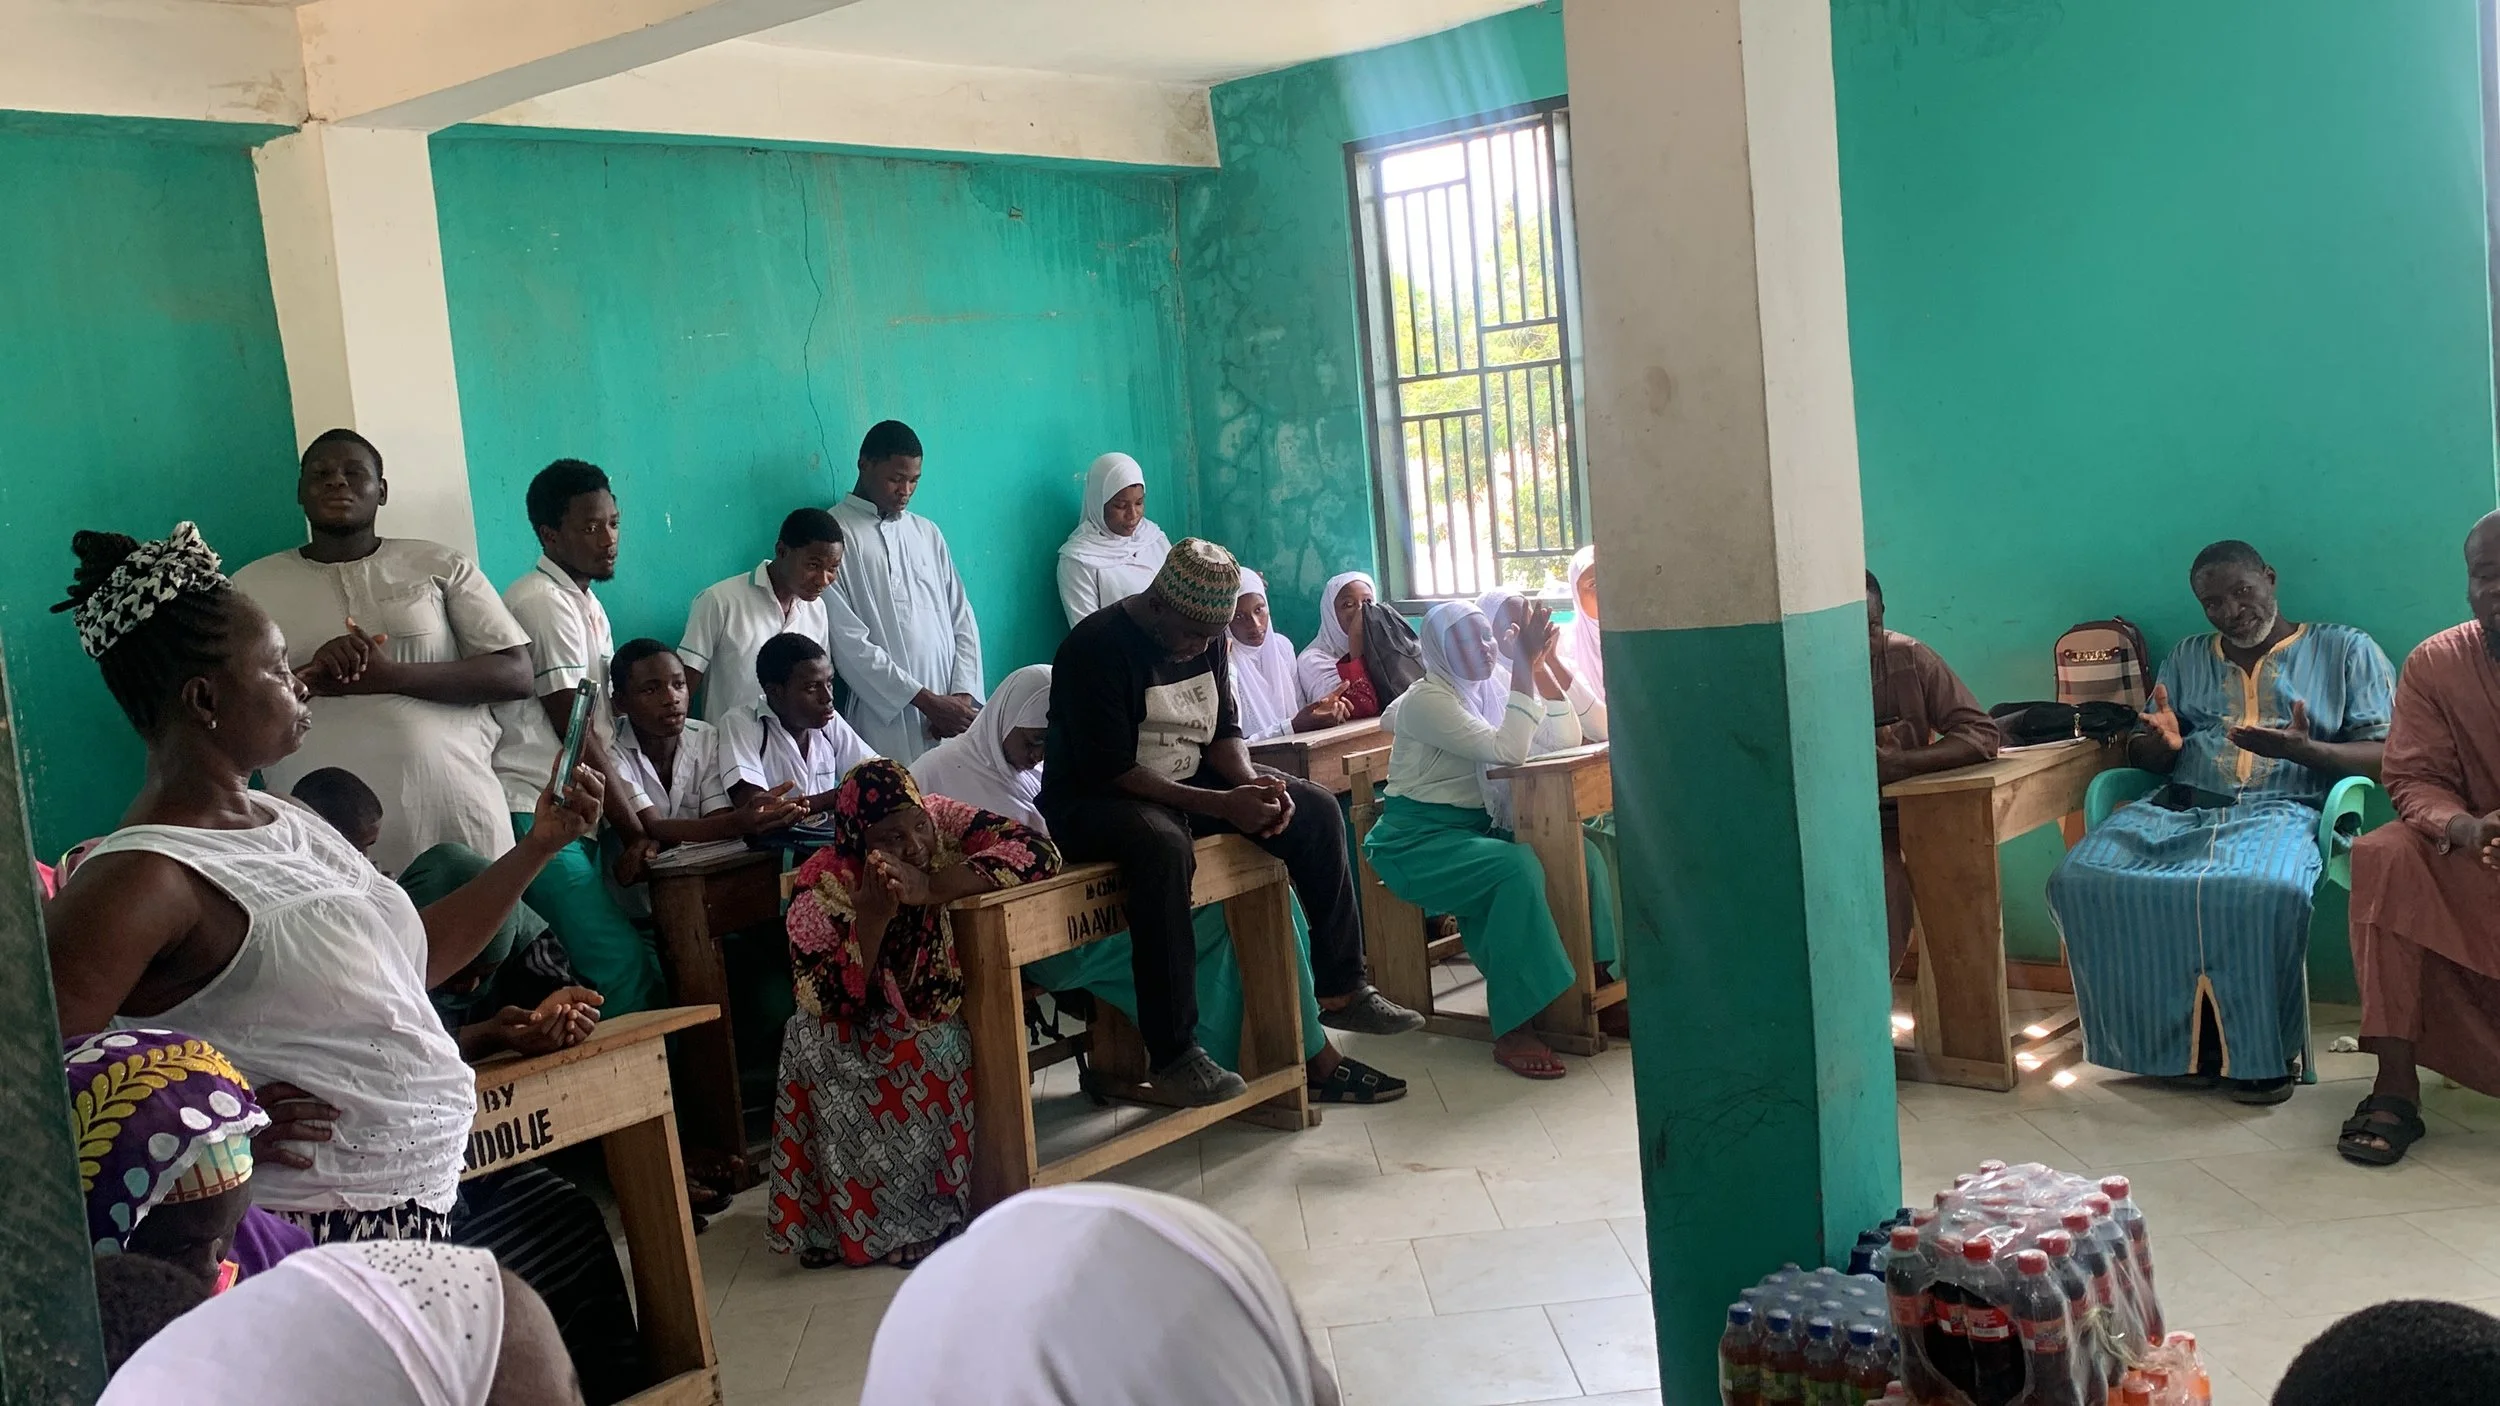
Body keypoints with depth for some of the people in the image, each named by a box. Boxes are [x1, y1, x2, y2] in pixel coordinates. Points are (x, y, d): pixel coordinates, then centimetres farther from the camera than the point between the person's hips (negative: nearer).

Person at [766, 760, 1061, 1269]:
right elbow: (829, 1003, -26)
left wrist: (929, 888, -35)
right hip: (859, 1036, -1)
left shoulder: (937, 820, -16)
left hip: (940, 1016, 1)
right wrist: (873, 915, -37)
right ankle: (881, 1227, -14)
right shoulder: (825, 885, -21)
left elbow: (1036, 850, -28)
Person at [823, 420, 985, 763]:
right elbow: (848, 643, -8)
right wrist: (927, 701, -11)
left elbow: (961, 620, 14)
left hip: (952, 717, 5)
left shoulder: (927, 532, 16)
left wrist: (963, 695, -2)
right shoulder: (834, 535, -2)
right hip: (886, 720, -5)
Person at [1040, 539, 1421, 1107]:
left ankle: (1341, 989, 2)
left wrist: (1254, 785, -15)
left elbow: (1224, 731, 8)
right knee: (1164, 846, -40)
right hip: (1095, 803, -8)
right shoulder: (1096, 648, -21)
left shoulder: (1206, 639, 3)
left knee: (1316, 810, -5)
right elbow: (1112, 771, -25)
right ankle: (1172, 1053, -35)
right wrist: (1221, 805, -31)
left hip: (1191, 784, 8)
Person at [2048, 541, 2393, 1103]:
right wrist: (2161, 742, -5)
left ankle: (2262, 1051, -17)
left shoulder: (2346, 650, 14)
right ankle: (2176, 1039, -14)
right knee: (2081, 878, -26)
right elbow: (2143, 755, 21)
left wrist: (2303, 750, -16)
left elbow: (2387, 754, 4)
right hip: (2180, 807, 4)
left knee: (2265, 890, -41)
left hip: (2283, 809, -4)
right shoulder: (2187, 657, 25)